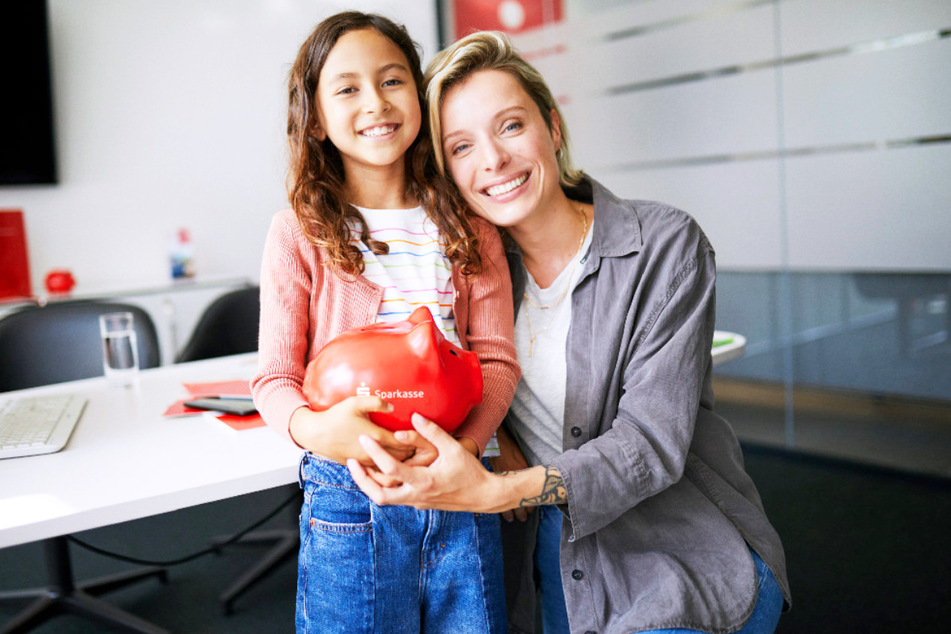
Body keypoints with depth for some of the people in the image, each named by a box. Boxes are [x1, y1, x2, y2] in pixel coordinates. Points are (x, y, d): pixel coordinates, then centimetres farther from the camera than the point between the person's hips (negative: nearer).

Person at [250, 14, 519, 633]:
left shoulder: (468, 226, 5)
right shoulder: (301, 233, -3)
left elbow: (497, 357, 1)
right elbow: (275, 377, -3)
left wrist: (464, 444, -17)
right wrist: (315, 428, -25)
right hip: (351, 496, -2)